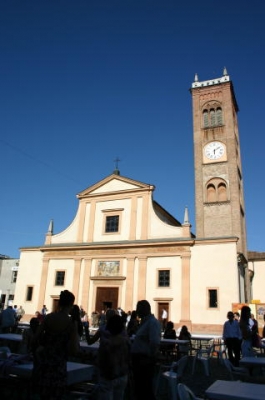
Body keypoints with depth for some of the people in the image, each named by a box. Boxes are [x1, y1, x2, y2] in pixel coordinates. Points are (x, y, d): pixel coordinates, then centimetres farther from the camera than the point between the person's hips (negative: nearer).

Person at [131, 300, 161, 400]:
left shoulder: (152, 322, -17)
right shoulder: (144, 322, 13)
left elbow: (155, 343, -27)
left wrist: (149, 358, -22)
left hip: (145, 360, -10)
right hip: (139, 359, 10)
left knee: (145, 389, -2)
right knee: (138, 387, 18)